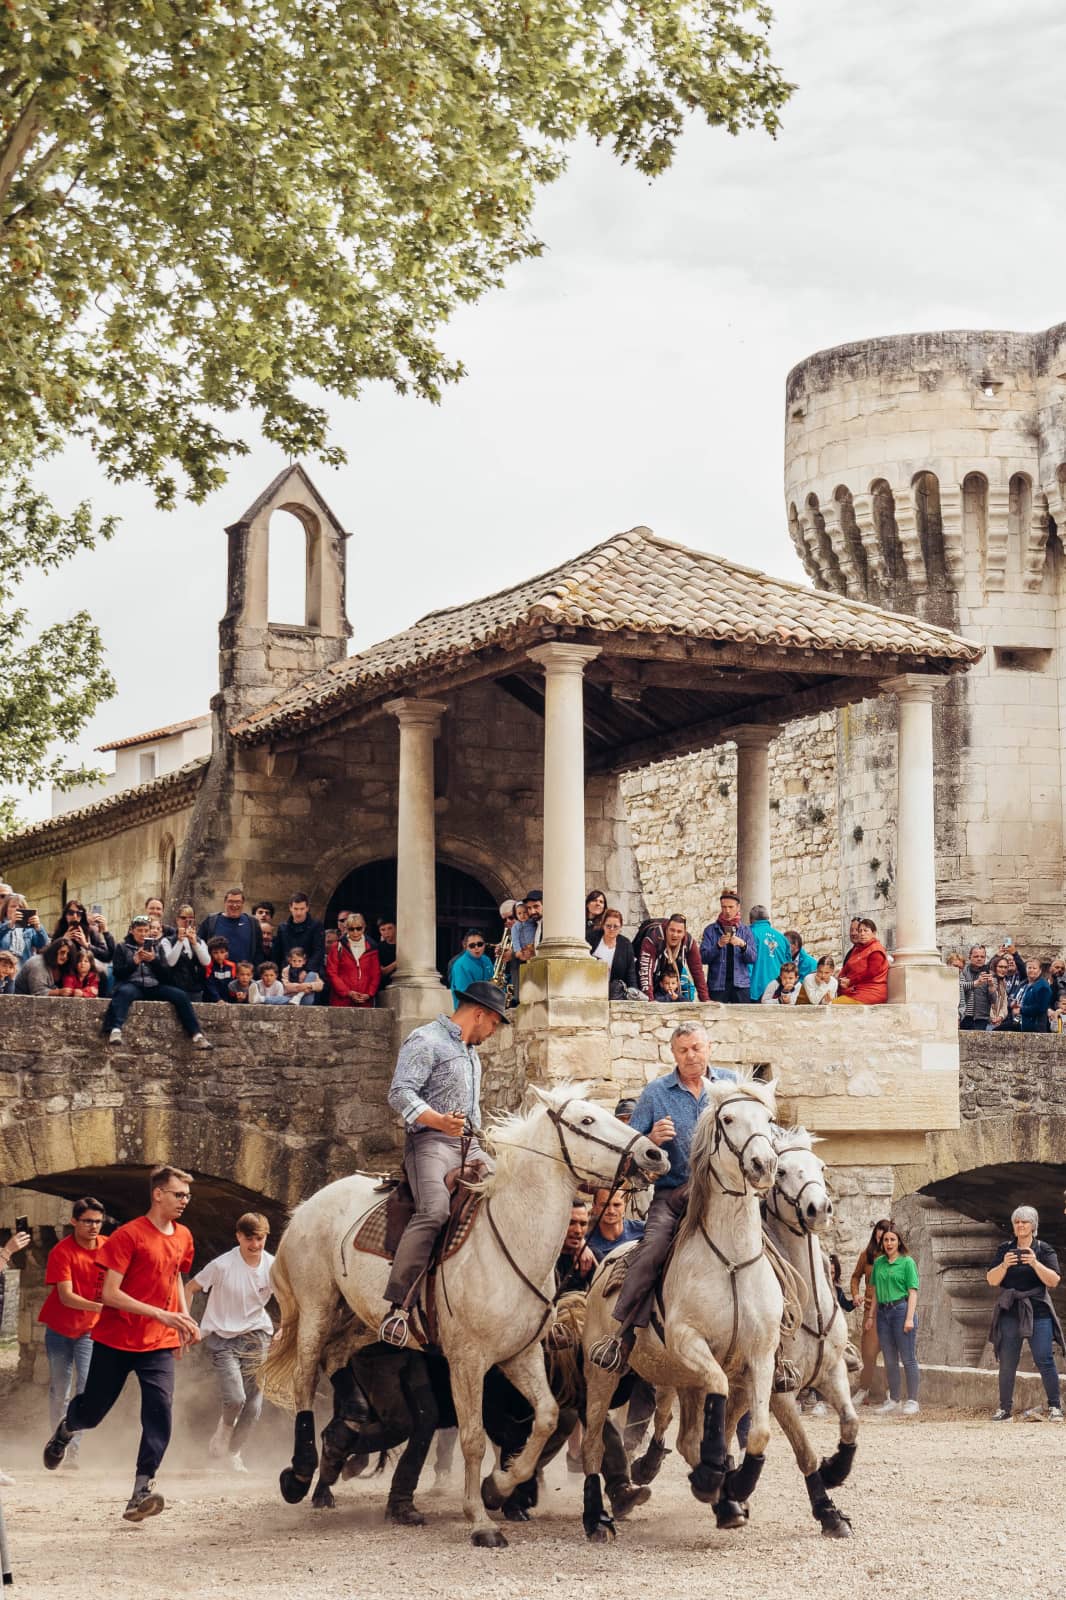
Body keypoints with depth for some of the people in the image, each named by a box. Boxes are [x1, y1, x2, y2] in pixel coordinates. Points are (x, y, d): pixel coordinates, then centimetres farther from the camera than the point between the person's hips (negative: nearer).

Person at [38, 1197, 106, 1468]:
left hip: (90, 1328, 2)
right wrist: (98, 1306, -39)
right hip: (59, 1328, -2)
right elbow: (66, 1296, -24)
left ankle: (73, 1450, -7)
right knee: (59, 1392, 6)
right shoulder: (61, 1252, -16)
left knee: (87, 1388, -10)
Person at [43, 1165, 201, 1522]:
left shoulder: (183, 1237, 6)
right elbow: (109, 1293, -18)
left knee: (160, 1409, -17)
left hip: (159, 1344, 4)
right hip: (115, 1341, -4)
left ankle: (143, 1488, -19)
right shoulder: (128, 1235, -13)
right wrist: (161, 1314, -24)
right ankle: (65, 1429, 46)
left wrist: (185, 1318, 7)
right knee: (92, 1411, 10)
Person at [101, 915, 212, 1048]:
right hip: (132, 984, -4)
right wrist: (134, 962, -12)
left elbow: (164, 973, 14)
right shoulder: (122, 947, 15)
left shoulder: (154, 947, 24)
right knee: (124, 992, -41)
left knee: (181, 995, -21)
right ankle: (115, 1031, -61)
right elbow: (118, 973, 2)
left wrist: (154, 960, -4)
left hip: (153, 987, 4)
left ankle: (196, 1035, -24)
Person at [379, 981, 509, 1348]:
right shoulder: (425, 1041, -6)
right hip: (431, 1141, -9)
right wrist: (439, 1121, -30)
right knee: (434, 1211, -29)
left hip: (469, 1146, 9)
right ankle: (397, 1307, -31)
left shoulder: (470, 1051, 24)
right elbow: (400, 1094, -17)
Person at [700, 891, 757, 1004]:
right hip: (717, 985, -1)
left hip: (741, 985, 1)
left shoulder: (745, 930, 8)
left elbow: (753, 958, 1)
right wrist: (718, 945, -18)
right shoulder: (711, 930, 4)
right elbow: (703, 958, -3)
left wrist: (743, 945, -16)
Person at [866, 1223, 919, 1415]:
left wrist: (910, 1318, -14)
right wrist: (870, 1315, 12)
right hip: (883, 1312, 5)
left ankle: (912, 1401, 0)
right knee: (890, 1360, 10)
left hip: (901, 1309, -5)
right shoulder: (878, 1263, 11)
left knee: (908, 1359, -4)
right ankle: (893, 1400, 17)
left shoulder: (907, 1262, -2)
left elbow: (913, 1292, -6)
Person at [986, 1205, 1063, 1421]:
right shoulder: (1005, 1249, 9)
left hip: (1038, 1313, -2)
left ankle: (1055, 1406, 0)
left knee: (1044, 1361, -8)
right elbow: (991, 1280, 3)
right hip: (1010, 1313, 2)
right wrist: (1004, 1265, -15)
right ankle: (1005, 1409, 10)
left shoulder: (1044, 1250, 3)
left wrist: (1036, 1263, -20)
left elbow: (1053, 1281, -6)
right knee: (1007, 1363, 2)